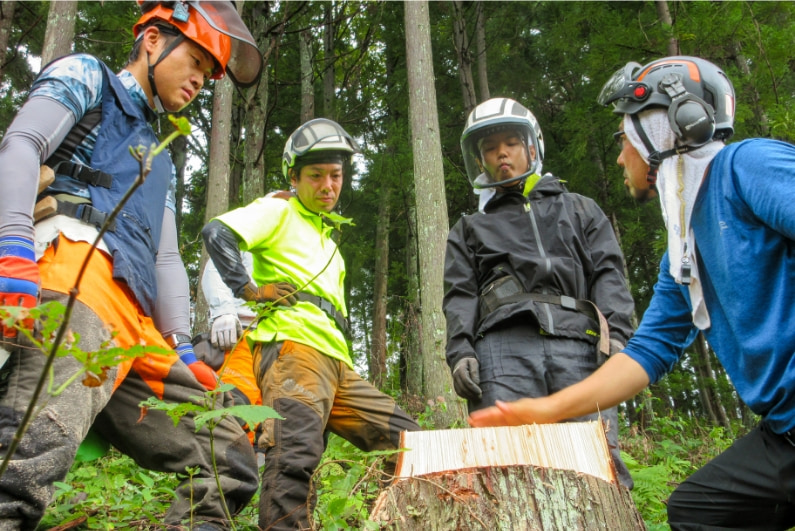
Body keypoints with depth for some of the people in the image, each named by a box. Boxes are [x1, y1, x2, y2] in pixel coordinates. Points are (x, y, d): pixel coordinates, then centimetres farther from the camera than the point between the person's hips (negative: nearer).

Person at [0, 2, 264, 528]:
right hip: (74, 266, -8)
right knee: (45, 432, -34)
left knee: (229, 460, 2)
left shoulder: (160, 159, 37)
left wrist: (181, 349, 14)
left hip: (134, 327, 8)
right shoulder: (86, 77, 18)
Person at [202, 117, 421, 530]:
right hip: (293, 345, -9)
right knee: (296, 450, -28)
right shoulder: (279, 211, 8)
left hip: (336, 364, 9)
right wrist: (248, 289, -9)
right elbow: (216, 233, -9)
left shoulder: (327, 238, 34)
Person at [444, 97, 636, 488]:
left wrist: (616, 332, -3)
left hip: (579, 342, 0)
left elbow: (607, 273, 16)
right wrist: (460, 351, -3)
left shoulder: (580, 210, 31)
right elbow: (460, 296, 16)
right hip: (504, 344, 0)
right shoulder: (469, 230, 31)